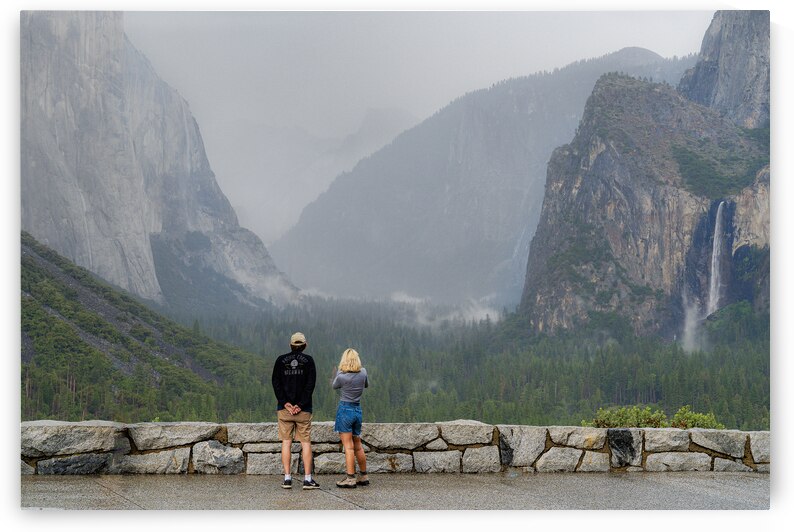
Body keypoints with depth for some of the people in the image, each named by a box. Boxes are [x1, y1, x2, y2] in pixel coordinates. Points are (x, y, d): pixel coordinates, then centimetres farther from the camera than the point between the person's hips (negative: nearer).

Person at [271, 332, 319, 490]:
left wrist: (285, 403, -7)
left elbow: (276, 382, -3)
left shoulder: (281, 360, 5)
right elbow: (310, 384, -7)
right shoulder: (308, 360, 1)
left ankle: (287, 478, 2)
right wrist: (300, 404, -8)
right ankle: (307, 479, -1)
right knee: (306, 442, 3)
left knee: (286, 442, 5)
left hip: (285, 407, 1)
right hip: (303, 409, -1)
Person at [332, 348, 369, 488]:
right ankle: (363, 477, 24)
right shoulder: (363, 372, -2)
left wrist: (339, 370, 17)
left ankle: (350, 478, -8)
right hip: (357, 411, 5)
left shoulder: (342, 376, -14)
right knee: (358, 446, 16)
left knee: (348, 447, -6)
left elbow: (334, 386, 7)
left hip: (345, 410, -5)